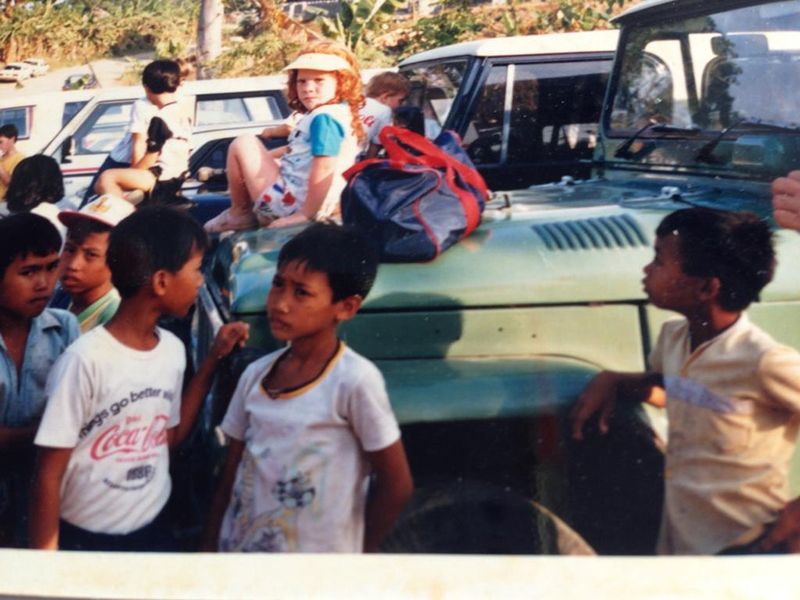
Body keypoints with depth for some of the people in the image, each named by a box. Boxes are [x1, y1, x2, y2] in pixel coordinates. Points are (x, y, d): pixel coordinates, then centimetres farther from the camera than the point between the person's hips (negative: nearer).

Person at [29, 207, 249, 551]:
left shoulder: (172, 349, -3)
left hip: (153, 531, 6)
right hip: (83, 540, -5)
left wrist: (213, 360, 5)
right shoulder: (86, 359, -22)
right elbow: (49, 474, -15)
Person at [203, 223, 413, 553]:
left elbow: (396, 485, -11)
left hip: (315, 573, -5)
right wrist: (210, 545, 4)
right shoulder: (255, 375, 0)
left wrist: (355, 551, -4)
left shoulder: (354, 380, -16)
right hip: (239, 546, 5)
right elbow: (230, 475, 7)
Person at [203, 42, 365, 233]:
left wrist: (307, 214, -27)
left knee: (244, 144, -2)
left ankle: (239, 211, 11)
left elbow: (324, 168, -30)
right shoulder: (341, 114, 12)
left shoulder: (324, 118, -20)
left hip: (291, 206, -11)